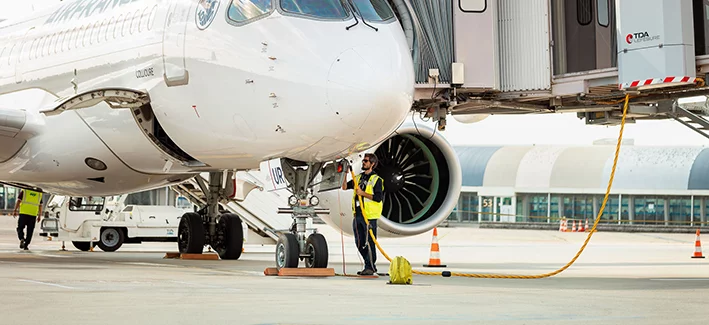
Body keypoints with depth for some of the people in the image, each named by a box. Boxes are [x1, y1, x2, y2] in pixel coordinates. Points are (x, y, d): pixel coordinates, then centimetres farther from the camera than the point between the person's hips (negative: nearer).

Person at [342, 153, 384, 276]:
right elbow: (345, 186, 10)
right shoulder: (358, 178, 17)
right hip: (357, 215, 7)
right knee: (359, 243, 10)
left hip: (369, 215, -7)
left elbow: (378, 198, -12)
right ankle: (370, 265, 21)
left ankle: (370, 267, 2)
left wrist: (362, 193, -14)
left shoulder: (376, 179, -3)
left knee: (369, 242, -5)